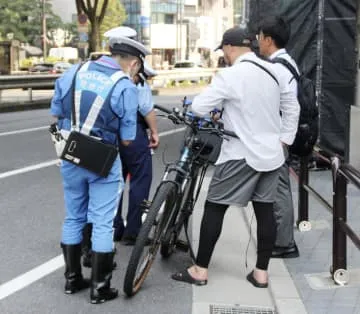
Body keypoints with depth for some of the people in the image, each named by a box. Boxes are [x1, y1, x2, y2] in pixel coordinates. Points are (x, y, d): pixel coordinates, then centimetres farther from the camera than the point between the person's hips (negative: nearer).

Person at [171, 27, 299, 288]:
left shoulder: (230, 75, -15)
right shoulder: (273, 71, 6)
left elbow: (199, 107, -17)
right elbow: (292, 107, 13)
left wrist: (216, 104, 4)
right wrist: (284, 139, 16)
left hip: (242, 155, -6)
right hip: (272, 153, 7)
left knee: (214, 208, 3)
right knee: (265, 211, 10)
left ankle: (200, 270, 9)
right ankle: (261, 272, 16)